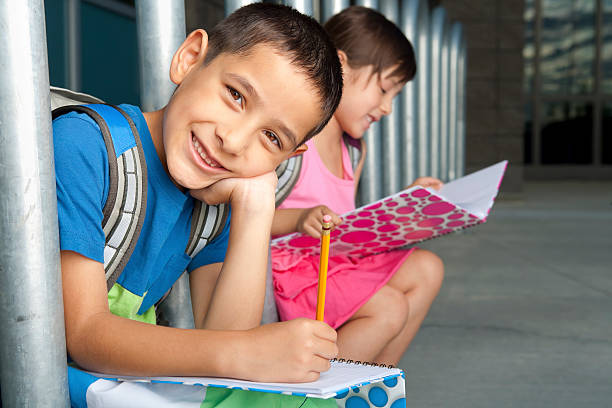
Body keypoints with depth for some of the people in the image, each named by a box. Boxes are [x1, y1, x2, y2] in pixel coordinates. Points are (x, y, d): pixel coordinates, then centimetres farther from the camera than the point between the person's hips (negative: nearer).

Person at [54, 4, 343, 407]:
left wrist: (256, 207, -19)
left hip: (128, 368, 4)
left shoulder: (218, 200, -1)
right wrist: (242, 354, -33)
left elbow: (221, 340, -11)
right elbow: (82, 333, -23)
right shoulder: (83, 144, -18)